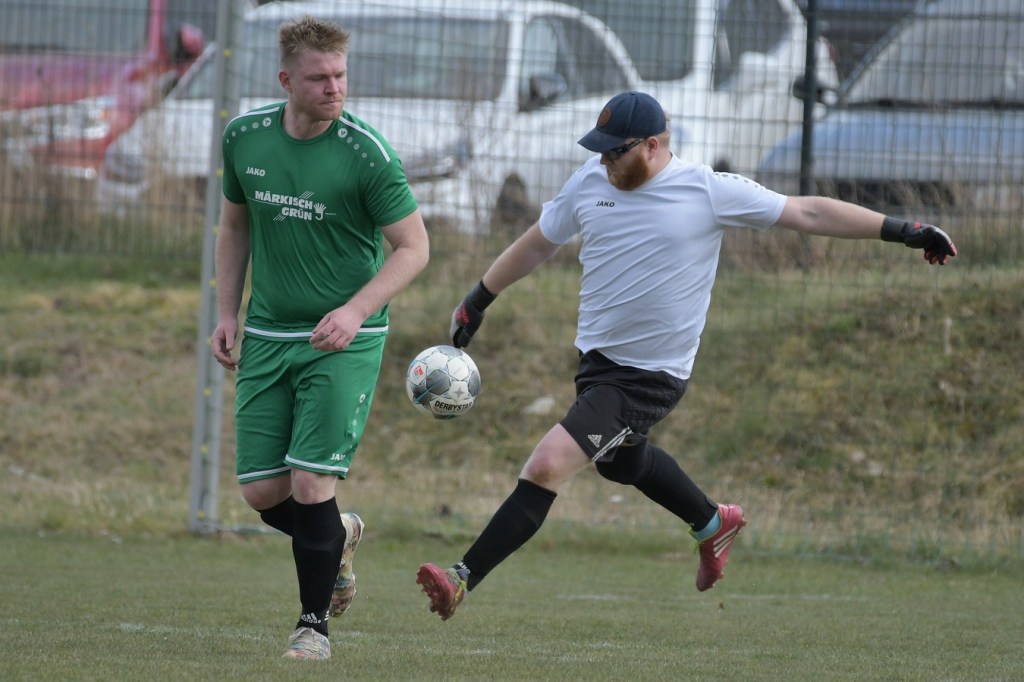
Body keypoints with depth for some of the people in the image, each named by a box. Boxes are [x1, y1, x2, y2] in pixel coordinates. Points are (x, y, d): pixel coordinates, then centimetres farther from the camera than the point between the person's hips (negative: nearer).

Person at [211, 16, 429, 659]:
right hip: (267, 335, 4)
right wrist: (228, 313, 11)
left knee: (311, 486, -12)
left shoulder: (367, 153, -13)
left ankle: (315, 624, 6)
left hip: (344, 340, -4)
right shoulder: (245, 137, 0)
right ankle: (340, 536, 33)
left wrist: (356, 310, -19)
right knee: (262, 492, 0)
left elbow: (413, 247, -8)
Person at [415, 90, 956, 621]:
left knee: (547, 464, -19)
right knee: (622, 461, 28)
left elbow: (808, 213, -7)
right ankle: (713, 524, 55)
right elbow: (536, 243, 17)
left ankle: (464, 579, -15)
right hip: (596, 357, 7)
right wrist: (476, 302, 23)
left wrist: (902, 231, -9)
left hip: (649, 378, -7)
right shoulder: (591, 182, 1)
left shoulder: (709, 191, -13)